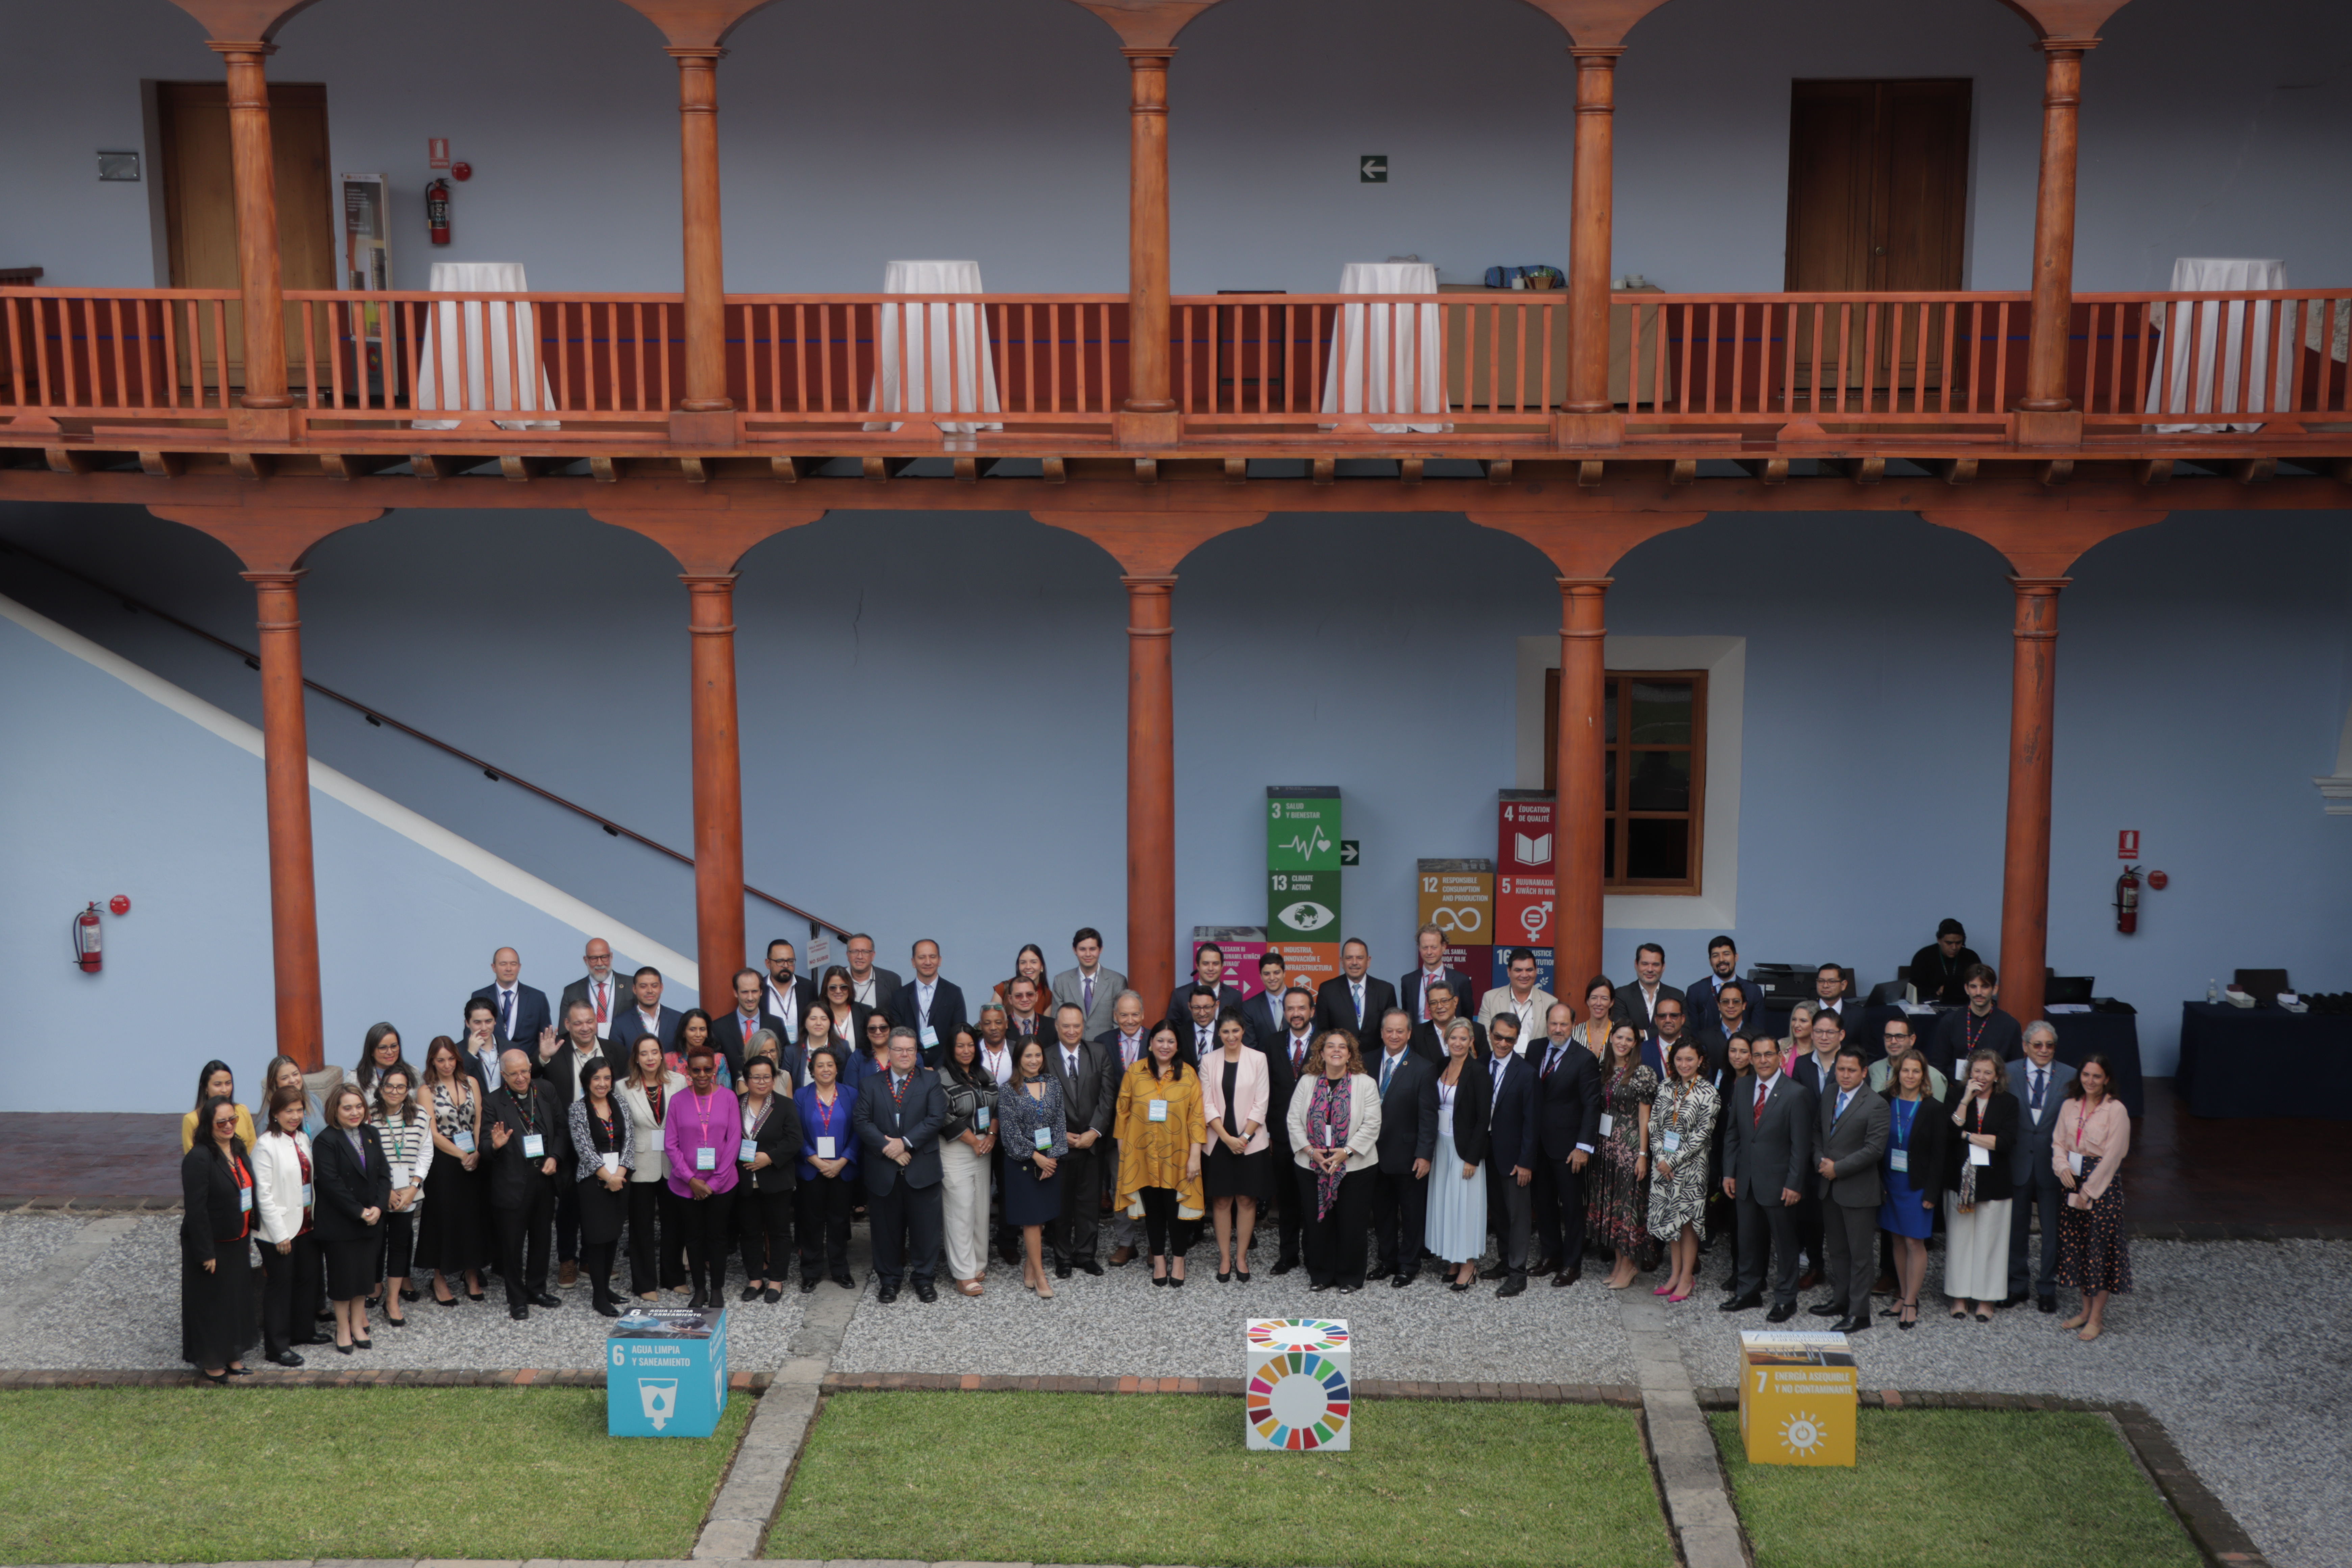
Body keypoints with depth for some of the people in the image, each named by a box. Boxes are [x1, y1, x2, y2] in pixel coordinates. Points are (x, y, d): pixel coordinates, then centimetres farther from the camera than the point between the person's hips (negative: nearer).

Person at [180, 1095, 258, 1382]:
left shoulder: (239, 1150, 4)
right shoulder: (199, 1158, -21)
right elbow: (195, 1210, -21)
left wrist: (248, 1237, 13)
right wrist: (206, 1253, -20)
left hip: (238, 1242, 8)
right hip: (212, 1245, -8)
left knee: (239, 1298, 16)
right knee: (212, 1302, 6)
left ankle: (233, 1354, 31)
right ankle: (210, 1361, 21)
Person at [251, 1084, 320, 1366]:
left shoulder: (303, 1139, 6)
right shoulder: (266, 1145, -16)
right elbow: (264, 1194, -17)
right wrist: (279, 1234, -17)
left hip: (305, 1224, 7)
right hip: (280, 1230, -7)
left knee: (308, 1278, 17)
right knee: (279, 1285, 3)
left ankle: (301, 1332, 34)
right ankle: (276, 1347, 13)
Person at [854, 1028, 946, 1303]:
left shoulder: (931, 1081, 5)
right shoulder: (872, 1085, 9)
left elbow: (937, 1118, -6)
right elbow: (861, 1120, -1)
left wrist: (905, 1142, -14)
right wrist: (887, 1148, -14)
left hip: (921, 1170, -1)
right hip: (883, 1172, 1)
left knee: (924, 1226, 3)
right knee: (887, 1227, 7)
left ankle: (923, 1278, 16)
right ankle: (889, 1279, 19)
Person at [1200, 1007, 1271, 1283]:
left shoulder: (1258, 1059, -1)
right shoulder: (1209, 1062, 3)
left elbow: (1261, 1103, -3)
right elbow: (1208, 1105, 0)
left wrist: (1245, 1136, -10)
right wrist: (1227, 1138, -10)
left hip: (1251, 1142, -1)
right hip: (1219, 1142, 1)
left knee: (1246, 1199, 2)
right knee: (1222, 1200, 3)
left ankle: (1241, 1258, 12)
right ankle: (1225, 1258, 11)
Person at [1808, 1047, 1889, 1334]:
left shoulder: (1876, 1105, -14)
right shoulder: (1829, 1095, 8)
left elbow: (1874, 1149, -18)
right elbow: (1818, 1131, 16)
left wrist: (1838, 1168, -17)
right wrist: (1820, 1161, -2)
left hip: (1858, 1189, -7)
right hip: (1830, 1189, 7)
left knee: (1860, 1253, 0)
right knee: (1837, 1249, 18)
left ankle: (1859, 1313, 4)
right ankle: (1840, 1300, 30)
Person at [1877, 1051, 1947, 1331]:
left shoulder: (1933, 1109, -5)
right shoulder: (1886, 1103, 2)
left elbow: (1938, 1154, -5)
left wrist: (1930, 1193, -10)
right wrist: (1878, 1183, -3)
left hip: (1917, 1185, -3)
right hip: (1890, 1181, 3)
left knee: (1915, 1242, -2)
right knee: (1899, 1241, 9)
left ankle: (1911, 1302, 5)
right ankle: (1903, 1295, 19)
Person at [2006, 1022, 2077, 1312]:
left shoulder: (2069, 1077, -3)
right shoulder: (2009, 1074, -2)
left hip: (2053, 1165, 0)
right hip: (2018, 1165, 0)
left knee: (2053, 1231, 9)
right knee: (2016, 1228, 11)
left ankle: (2047, 1288, 23)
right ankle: (2018, 1285, 26)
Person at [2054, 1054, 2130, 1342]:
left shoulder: (2116, 1110, -11)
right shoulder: (2069, 1107, 6)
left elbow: (2113, 1156, -12)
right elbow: (2059, 1142, 10)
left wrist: (2089, 1189, -12)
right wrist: (2062, 1167, -10)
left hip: (2103, 1185, -6)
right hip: (2073, 1183, 6)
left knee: (2101, 1249, -1)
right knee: (2076, 1246, 11)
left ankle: (2097, 1317, 7)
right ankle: (2086, 1309, 24)